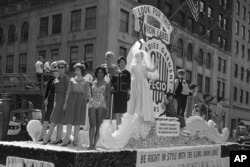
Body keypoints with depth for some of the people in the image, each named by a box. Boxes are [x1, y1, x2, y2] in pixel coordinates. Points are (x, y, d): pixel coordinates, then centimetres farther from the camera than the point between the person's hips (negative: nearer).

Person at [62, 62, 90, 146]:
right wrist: (65, 102, 2)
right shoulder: (72, 80, 10)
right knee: (70, 118, -4)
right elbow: (68, 91, 9)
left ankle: (75, 138, 9)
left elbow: (87, 94, 7)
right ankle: (67, 138, 0)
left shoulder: (86, 82, 7)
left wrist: (86, 102, -6)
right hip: (72, 100, 1)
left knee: (78, 120, 2)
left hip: (81, 101, -1)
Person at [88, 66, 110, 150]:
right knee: (92, 125, -6)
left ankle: (94, 144, 0)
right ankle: (91, 144, -4)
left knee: (98, 125, -4)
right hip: (92, 104, 2)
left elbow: (107, 96, 5)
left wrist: (107, 106, -4)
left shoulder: (106, 84, 8)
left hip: (101, 105, -2)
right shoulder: (93, 83, 15)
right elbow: (90, 94, 17)